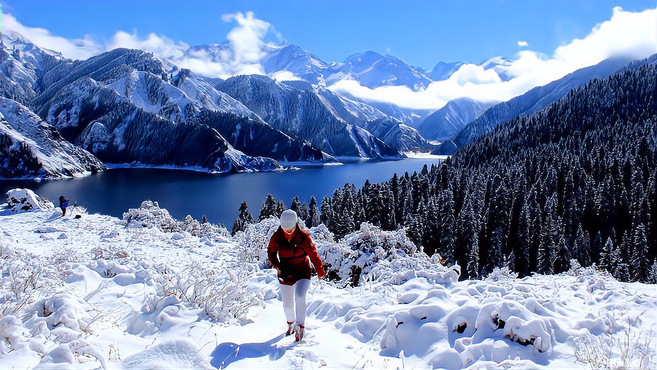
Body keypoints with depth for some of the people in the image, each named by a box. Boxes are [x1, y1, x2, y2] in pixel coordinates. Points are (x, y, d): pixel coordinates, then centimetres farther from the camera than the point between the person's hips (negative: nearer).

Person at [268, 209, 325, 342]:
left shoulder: (303, 236, -19)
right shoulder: (277, 237, -12)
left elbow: (313, 254, -9)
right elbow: (271, 252, 6)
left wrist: (320, 271, -2)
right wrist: (277, 266, -7)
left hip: (302, 272, -3)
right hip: (285, 274, 3)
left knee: (300, 297, -27)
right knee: (287, 304, 12)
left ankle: (300, 327, -11)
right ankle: (291, 323, 42)